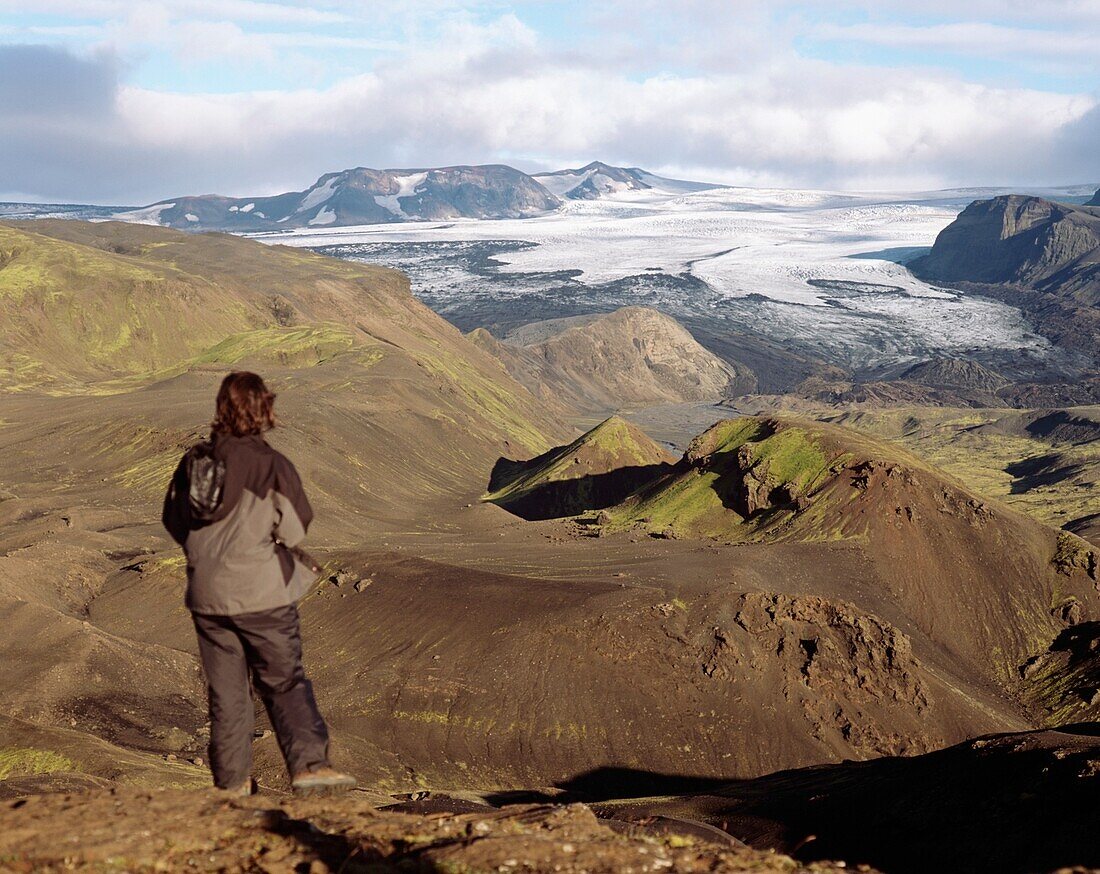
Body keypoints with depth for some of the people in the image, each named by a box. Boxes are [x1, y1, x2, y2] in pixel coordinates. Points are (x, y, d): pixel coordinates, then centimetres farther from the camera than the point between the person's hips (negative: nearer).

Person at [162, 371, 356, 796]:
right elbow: (295, 530, -9)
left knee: (225, 689, 12)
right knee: (285, 681, 7)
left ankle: (232, 780, 18)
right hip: (262, 593, -4)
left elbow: (173, 521, 10)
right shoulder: (272, 465, -14)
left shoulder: (194, 461, 1)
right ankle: (309, 764, 0)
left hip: (206, 596, 4)